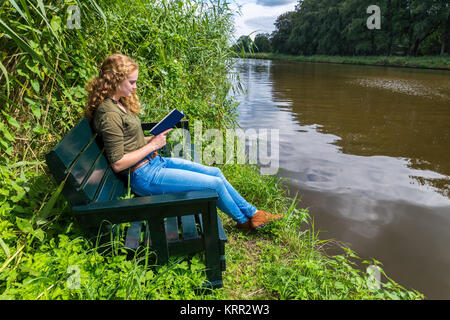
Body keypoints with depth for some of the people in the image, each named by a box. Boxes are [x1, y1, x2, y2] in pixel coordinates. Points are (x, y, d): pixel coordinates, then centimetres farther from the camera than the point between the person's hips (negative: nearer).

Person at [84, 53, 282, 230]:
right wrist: (152, 145, -16)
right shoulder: (108, 113, -21)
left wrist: (151, 140, 2)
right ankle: (244, 221, 18)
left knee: (215, 172, 8)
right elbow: (117, 163, -23)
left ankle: (252, 213, 21)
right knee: (215, 183, -9)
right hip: (143, 176, -10)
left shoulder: (119, 102, 9)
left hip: (154, 161, 10)